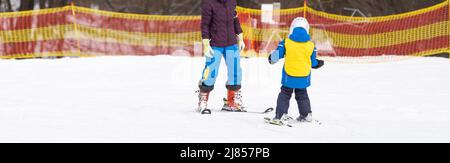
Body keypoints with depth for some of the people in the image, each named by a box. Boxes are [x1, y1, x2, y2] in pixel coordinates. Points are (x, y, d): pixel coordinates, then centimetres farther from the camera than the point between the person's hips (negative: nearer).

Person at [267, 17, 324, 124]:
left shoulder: (286, 43, -8)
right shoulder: (311, 45, -3)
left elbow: (277, 55, -2)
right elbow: (312, 62, 4)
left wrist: (271, 59, 22)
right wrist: (318, 63, 28)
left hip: (289, 76, -2)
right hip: (304, 77, 2)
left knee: (285, 94, 7)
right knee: (302, 95, 21)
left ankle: (280, 115, -2)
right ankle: (307, 114, 25)